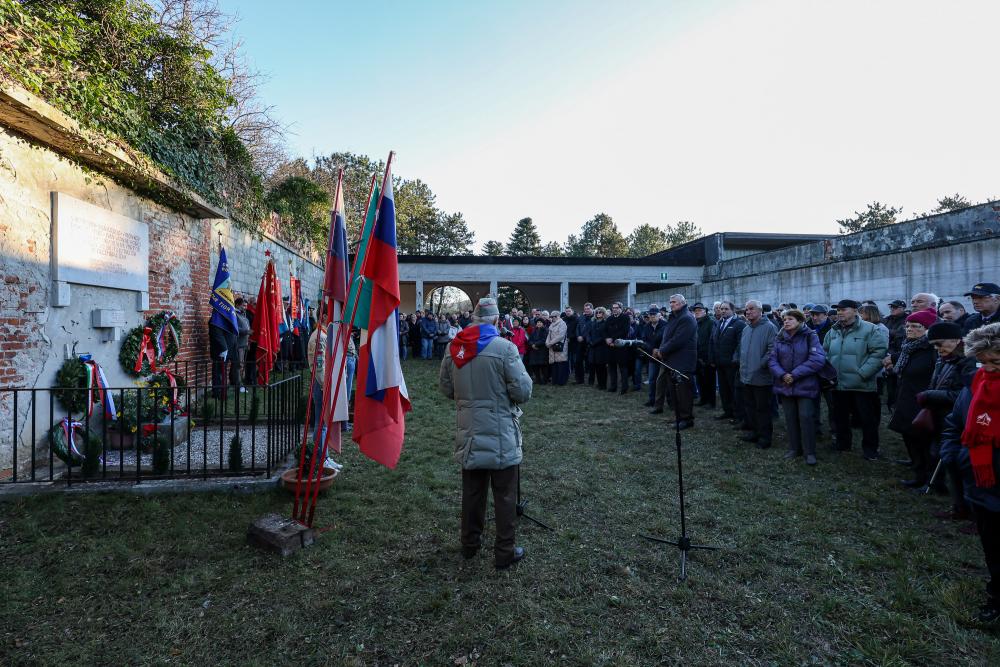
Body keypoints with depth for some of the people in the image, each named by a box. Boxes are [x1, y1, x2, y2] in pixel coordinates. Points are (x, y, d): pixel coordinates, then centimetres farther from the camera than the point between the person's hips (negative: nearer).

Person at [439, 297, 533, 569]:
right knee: (505, 496, 9)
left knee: (472, 491, 20)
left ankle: (470, 544, 34)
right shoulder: (504, 347, -17)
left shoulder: (453, 347, -1)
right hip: (501, 436, -5)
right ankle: (504, 552, 19)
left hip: (468, 434, 5)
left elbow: (445, 388, 8)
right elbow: (523, 392, -17)